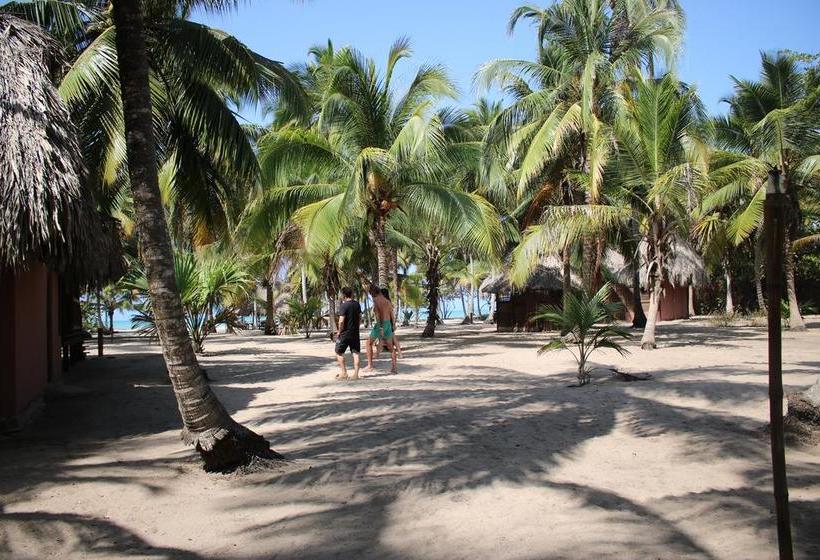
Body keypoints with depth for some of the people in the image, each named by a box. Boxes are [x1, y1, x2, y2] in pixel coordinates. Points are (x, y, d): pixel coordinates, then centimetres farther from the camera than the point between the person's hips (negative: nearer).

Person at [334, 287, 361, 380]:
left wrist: (339, 331, -7)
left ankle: (344, 373, 6)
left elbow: (341, 321, -20)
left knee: (339, 352, 8)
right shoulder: (357, 304, 6)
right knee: (355, 353, 6)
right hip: (355, 332, 6)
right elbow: (360, 318, 13)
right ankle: (356, 374, 4)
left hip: (345, 333, -6)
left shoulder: (344, 306, -15)